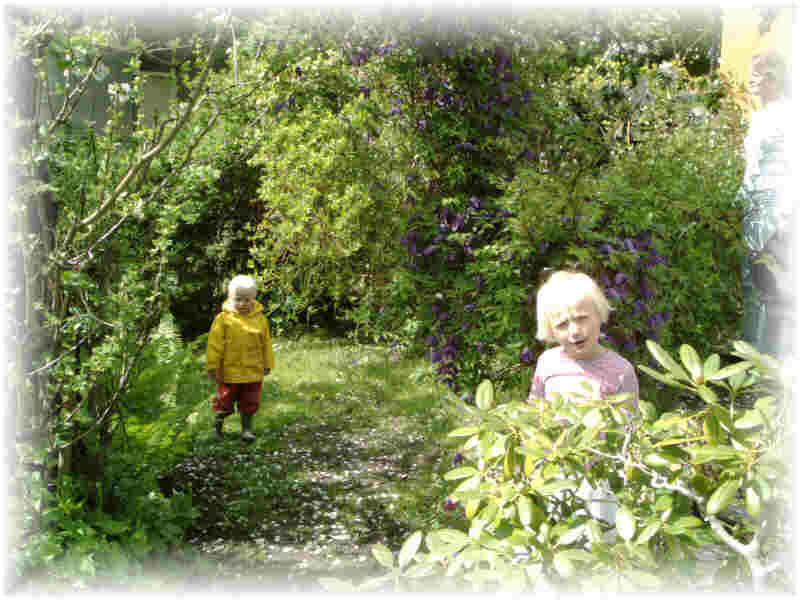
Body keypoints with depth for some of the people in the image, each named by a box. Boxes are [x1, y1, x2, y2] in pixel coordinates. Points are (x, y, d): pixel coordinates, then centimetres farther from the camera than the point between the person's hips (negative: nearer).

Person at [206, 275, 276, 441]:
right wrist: (213, 367, -7)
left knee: (249, 403, 12)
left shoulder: (260, 319, -1)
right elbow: (215, 345, -7)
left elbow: (266, 344, 9)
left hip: (253, 373, 2)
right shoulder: (223, 319, -9)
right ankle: (218, 425, 33)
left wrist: (268, 364, 13)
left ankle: (247, 429, 27)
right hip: (229, 372, -2)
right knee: (225, 402, 12)